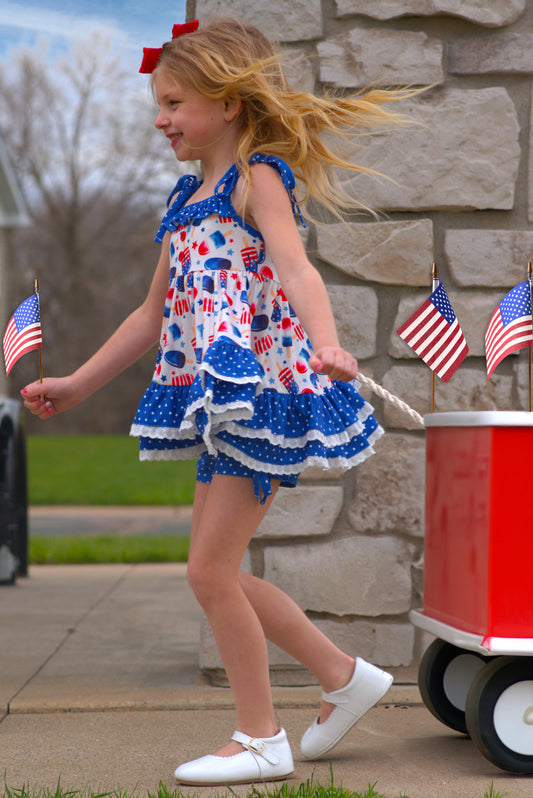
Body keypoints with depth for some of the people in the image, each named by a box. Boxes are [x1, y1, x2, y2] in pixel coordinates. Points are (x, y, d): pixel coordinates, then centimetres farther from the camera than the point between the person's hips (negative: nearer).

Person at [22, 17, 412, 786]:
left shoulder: (257, 176, -8)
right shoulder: (187, 199, 17)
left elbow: (296, 268, -26)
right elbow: (154, 315, 24)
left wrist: (327, 347, -44)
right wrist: (77, 384, 25)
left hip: (264, 385, -9)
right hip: (221, 400, 9)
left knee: (210, 568, -7)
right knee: (216, 571, 12)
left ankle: (262, 740, 7)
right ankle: (345, 675, 25)